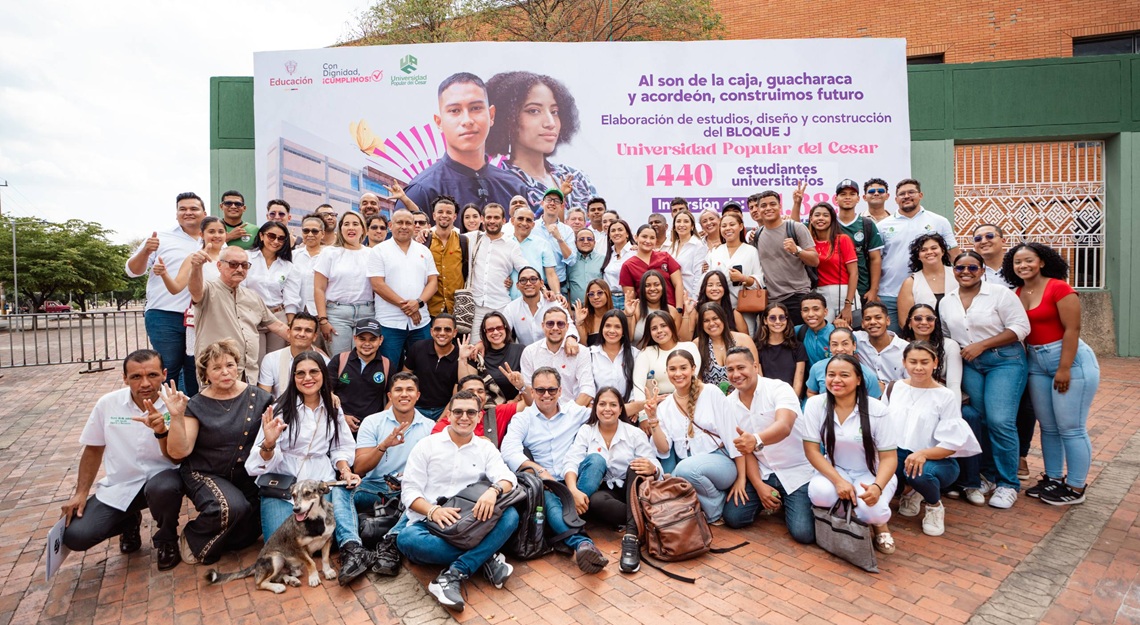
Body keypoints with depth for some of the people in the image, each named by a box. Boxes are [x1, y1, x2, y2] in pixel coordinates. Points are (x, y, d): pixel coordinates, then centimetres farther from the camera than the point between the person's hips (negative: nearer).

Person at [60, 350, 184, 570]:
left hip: (160, 477, -3)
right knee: (75, 537, -14)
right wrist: (80, 493, 6)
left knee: (164, 488, -38)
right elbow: (93, 449, 10)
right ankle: (129, 523, 21)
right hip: (118, 485, 3)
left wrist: (161, 431, -36)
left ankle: (166, 540, -4)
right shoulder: (107, 404, -7)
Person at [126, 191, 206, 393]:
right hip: (165, 317, -3)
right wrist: (145, 251, -16)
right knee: (167, 371, 2)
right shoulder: (162, 238, 4)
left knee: (196, 373, 12)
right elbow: (133, 271, 1)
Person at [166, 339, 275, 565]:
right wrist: (176, 417, -22)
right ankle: (192, 541, 0)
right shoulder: (197, 405, -5)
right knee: (231, 507, -32)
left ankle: (220, 538, 19)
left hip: (247, 476, 2)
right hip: (206, 474, -2)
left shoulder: (257, 398, -1)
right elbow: (178, 452, -11)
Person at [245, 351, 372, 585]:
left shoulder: (333, 410, 10)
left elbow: (341, 448, 15)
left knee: (341, 491, -34)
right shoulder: (281, 409, -2)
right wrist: (269, 444, -27)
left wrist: (345, 471, -5)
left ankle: (351, 548, -38)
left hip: (322, 481, 2)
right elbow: (265, 462, -4)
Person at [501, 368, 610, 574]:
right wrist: (540, 470, -23)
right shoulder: (522, 419, 8)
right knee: (549, 499, -36)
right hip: (545, 481, -2)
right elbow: (509, 451, -9)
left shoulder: (576, 411, 14)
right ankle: (582, 543, -54)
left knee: (596, 460, -26)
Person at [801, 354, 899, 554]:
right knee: (819, 494, -33)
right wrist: (838, 480, -25)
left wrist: (877, 487, -32)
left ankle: (879, 523, 8)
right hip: (834, 470, 2)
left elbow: (889, 457, -12)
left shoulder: (877, 409, -15)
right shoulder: (815, 404, -12)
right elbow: (812, 450, -11)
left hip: (872, 473, -1)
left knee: (870, 510, -33)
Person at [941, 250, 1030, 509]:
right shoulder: (946, 302, 10)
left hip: (1004, 361, -4)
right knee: (976, 418, 1)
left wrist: (982, 345, -16)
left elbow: (1020, 327, -10)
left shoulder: (999, 293, -6)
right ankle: (989, 475, 19)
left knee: (1000, 420, -13)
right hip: (969, 365, 5)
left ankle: (1008, 483, 3)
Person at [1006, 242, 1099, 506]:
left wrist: (1064, 368, -18)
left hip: (1070, 359, -6)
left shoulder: (1059, 288, -11)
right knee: (1048, 427, 13)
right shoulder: (1017, 294, 6)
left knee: (1071, 428, 0)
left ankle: (1076, 489, 11)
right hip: (1036, 364, 7)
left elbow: (1072, 329, -15)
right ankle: (1053, 478, 25)